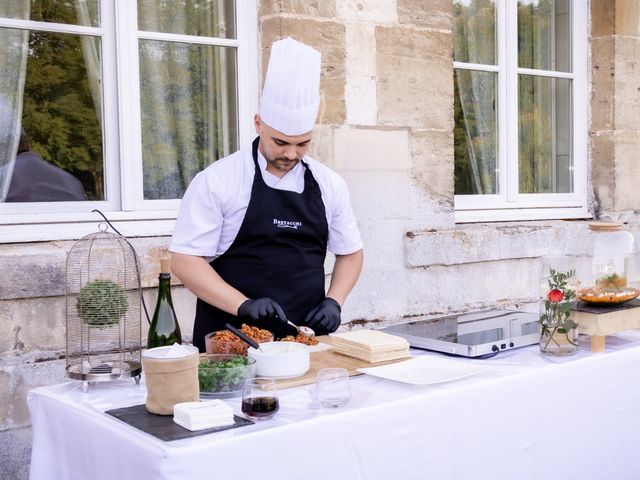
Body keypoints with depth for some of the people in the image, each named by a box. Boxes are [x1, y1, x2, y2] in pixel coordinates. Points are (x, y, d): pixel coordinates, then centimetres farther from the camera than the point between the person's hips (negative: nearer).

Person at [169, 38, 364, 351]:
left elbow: (350, 252, 15)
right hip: (231, 342, -3)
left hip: (306, 335, 4)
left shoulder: (328, 183, 5)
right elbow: (185, 259, -9)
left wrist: (333, 301, -2)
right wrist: (244, 305, -20)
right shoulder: (217, 181, -7)